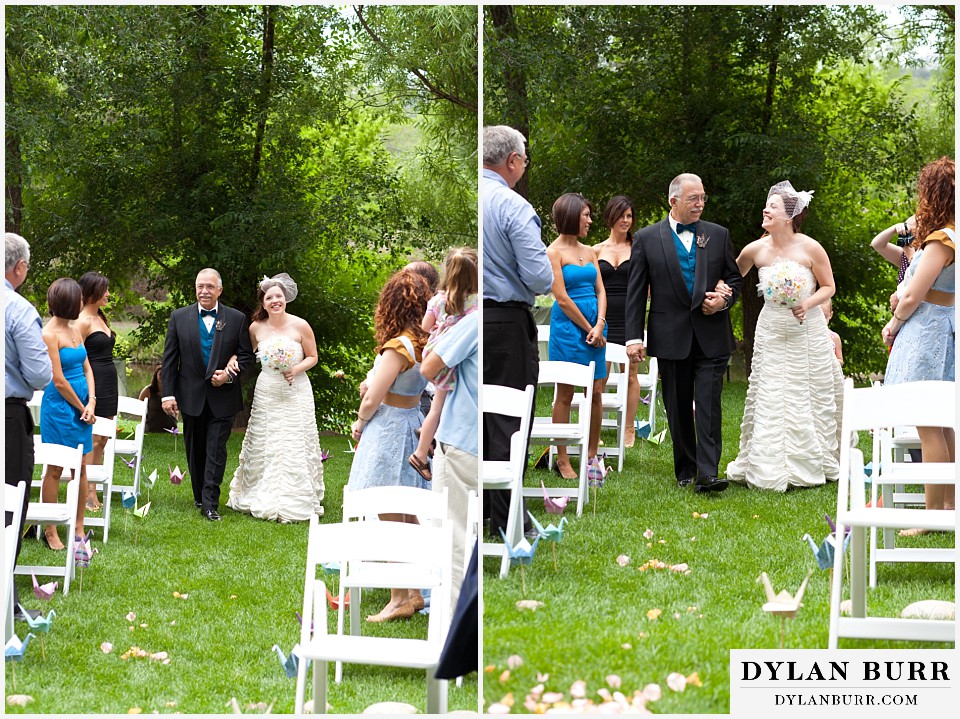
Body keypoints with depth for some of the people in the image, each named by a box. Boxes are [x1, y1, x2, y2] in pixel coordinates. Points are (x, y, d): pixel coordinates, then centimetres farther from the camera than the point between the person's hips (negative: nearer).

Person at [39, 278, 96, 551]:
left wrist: (91, 403, -3)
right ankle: (50, 531, 8)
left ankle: (78, 529, 15)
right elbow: (58, 380, -15)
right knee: (55, 469, 1)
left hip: (82, 407, 7)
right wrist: (81, 407, -6)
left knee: (82, 469, 8)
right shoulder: (50, 334, -14)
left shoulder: (74, 331, 11)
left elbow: (87, 369, 11)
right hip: (59, 407, -7)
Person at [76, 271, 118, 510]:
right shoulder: (83, 321, -11)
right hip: (93, 383, -9)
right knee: (91, 441, -7)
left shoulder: (100, 318, 16)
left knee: (102, 441, 9)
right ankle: (86, 494, -3)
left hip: (108, 384, 9)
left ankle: (92, 492, 13)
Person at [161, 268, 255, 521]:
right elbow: (169, 359, 2)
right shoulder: (179, 317, 2)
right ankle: (199, 497, 24)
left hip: (223, 396, -2)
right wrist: (168, 394, -4)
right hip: (191, 396, 2)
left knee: (216, 450, -8)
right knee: (195, 450, 11)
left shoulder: (237, 319, 0)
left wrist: (230, 375, -14)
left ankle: (210, 503, -7)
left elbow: (246, 356, 4)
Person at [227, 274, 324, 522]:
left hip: (296, 393, -3)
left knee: (294, 448, -4)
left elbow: (312, 357, 1)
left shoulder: (300, 326, -8)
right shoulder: (256, 328, 0)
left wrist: (296, 370, -16)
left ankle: (294, 504, 3)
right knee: (264, 448, 6)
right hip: (267, 393, 3)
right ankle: (264, 500, 17)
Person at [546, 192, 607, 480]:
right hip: (567, 326, -6)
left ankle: (591, 454, 13)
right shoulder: (554, 252, -7)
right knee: (565, 394, 0)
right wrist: (588, 329, -9)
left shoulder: (589, 251, 13)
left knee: (596, 391, 4)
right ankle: (562, 459, 5)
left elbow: (600, 291, 9)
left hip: (594, 326, 6)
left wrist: (600, 325, -7)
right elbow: (562, 298, -11)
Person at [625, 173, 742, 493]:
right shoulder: (647, 238, 3)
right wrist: (634, 337, -5)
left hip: (711, 336, 0)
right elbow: (635, 292, 2)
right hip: (671, 337, 0)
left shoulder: (718, 235, 8)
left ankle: (708, 473, -15)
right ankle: (685, 470, 19)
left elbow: (734, 278, 16)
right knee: (678, 409, 8)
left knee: (709, 405, -10)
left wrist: (725, 299, -6)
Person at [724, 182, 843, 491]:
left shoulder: (810, 248, -10)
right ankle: (767, 468, 7)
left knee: (810, 399, 4)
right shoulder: (756, 250, -3)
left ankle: (811, 465, 17)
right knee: (768, 399, 0)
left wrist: (808, 304, -17)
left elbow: (828, 287, -1)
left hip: (808, 331, -2)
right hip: (772, 333, 2)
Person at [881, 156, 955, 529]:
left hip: (927, 329, -10)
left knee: (930, 430, -5)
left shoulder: (940, 241, -20)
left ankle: (934, 512, -2)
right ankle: (948, 507, 21)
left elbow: (913, 296, -18)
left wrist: (894, 323, 0)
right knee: (942, 427, 15)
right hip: (945, 326, 10)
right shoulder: (951, 236, 8)